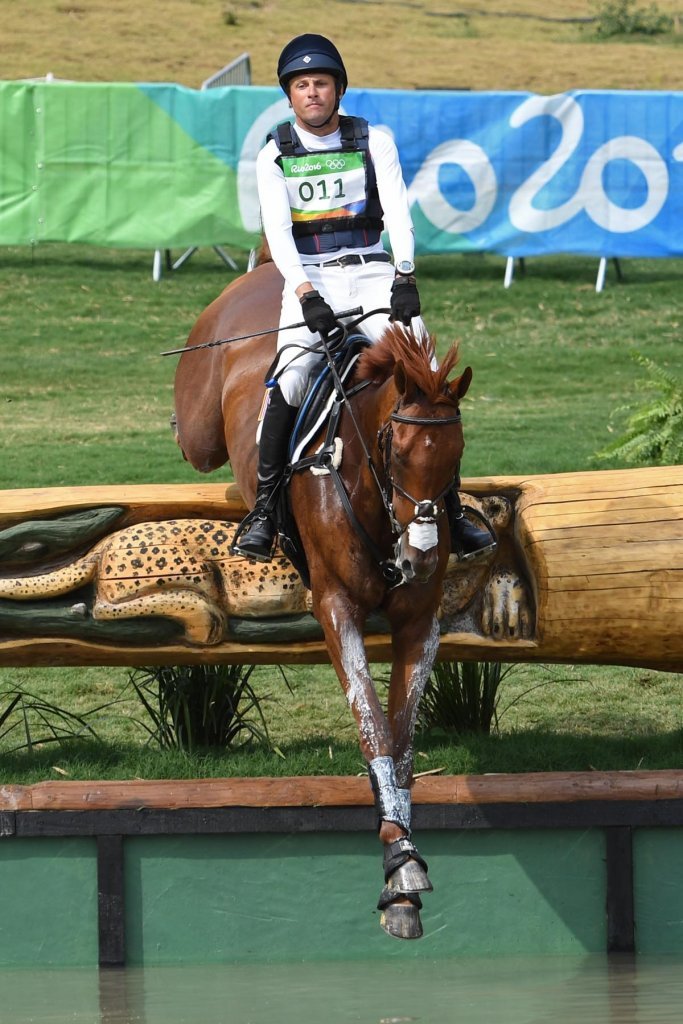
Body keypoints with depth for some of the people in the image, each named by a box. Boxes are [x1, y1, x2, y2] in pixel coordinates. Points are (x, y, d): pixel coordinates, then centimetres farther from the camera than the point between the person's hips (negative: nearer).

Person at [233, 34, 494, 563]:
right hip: (309, 282, -1)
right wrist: (306, 295, -21)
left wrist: (405, 278, -21)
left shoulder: (375, 142, 6)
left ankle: (450, 512, -8)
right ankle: (264, 511, -16)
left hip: (374, 276, 1)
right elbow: (277, 229, -6)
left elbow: (398, 213, -5)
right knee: (290, 382, -24)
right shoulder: (275, 155, 6)